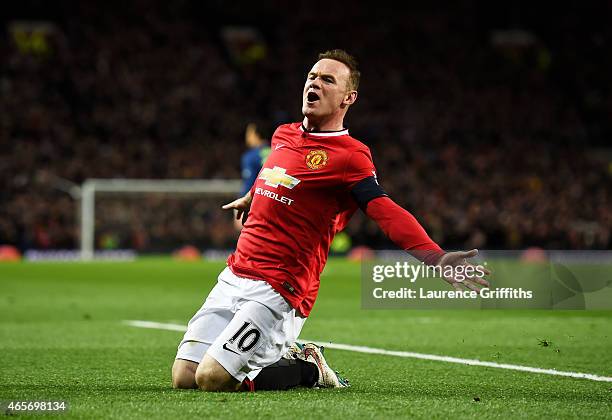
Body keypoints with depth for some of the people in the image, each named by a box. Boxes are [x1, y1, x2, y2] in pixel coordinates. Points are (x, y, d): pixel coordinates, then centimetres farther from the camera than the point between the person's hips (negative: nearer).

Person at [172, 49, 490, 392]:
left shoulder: (349, 155, -11)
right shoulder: (283, 135, 12)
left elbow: (386, 211, -23)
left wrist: (436, 258, -39)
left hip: (277, 291, -7)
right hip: (235, 275, 7)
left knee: (212, 379, -18)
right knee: (184, 378, 2)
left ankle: (307, 368, 8)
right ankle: (280, 357, 23)